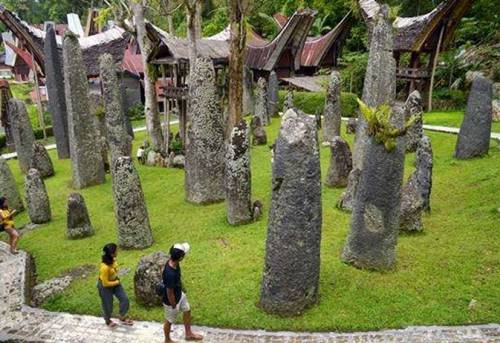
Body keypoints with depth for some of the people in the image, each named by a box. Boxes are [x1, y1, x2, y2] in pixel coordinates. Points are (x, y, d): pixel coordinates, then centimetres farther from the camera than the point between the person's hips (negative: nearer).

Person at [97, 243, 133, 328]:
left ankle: (122, 317, 34)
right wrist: (116, 282, -15)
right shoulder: (105, 267, -40)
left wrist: (117, 281, 7)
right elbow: (105, 283, -28)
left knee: (124, 299, 10)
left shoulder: (112, 259, -16)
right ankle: (107, 321, 47)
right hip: (105, 287, -7)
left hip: (115, 281, 7)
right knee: (108, 305, 17)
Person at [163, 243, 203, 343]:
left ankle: (188, 334, 50)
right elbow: (169, 293, -29)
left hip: (179, 294, 8)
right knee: (169, 321, 19)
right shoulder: (170, 274, -43)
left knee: (187, 311, 26)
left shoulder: (173, 261, -17)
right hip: (172, 301, -8)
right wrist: (174, 306, -14)